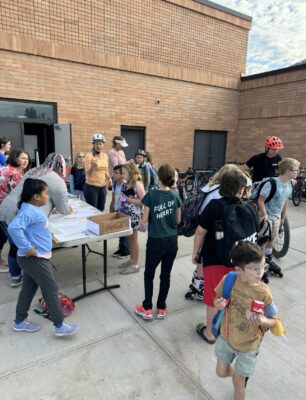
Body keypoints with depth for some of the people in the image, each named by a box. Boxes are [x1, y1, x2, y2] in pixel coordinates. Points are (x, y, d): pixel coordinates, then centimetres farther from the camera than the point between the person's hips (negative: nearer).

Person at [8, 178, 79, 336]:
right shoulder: (29, 211, -24)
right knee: (51, 289, -1)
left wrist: (46, 237, 16)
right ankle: (60, 326, 10)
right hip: (34, 258, -10)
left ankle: (19, 322, 37)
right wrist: (27, 247, -30)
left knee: (28, 289, 21)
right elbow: (13, 228, -37)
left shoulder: (33, 209, 8)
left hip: (35, 257, 10)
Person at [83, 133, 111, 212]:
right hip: (91, 187, -5)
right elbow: (88, 173, -16)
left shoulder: (105, 156, 6)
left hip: (103, 187, 5)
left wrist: (109, 178, -2)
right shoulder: (89, 155, -11)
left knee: (101, 210, 14)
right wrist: (92, 166, -36)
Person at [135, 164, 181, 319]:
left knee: (149, 274, 14)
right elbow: (178, 221, 6)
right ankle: (161, 308, 27)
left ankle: (147, 309, 23)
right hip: (172, 241, 4)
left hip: (156, 241, -3)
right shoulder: (175, 196, -1)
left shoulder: (151, 195, -13)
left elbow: (145, 219, -8)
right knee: (166, 275, 15)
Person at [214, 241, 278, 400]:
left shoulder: (263, 293, -28)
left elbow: (274, 321, -14)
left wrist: (262, 321, -36)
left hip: (248, 345, -3)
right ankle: (243, 374, 54)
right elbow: (218, 298, -2)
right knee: (221, 372, 24)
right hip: (226, 337, 3)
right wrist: (218, 303, -24)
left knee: (238, 381, 17)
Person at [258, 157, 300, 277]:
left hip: (277, 217, 7)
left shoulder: (290, 185, -2)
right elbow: (260, 201, -23)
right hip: (267, 216, -7)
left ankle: (269, 260, 36)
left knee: (271, 239, 19)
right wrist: (264, 215, -25)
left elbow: (285, 201, 9)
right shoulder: (272, 183, -26)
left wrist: (283, 217, 15)